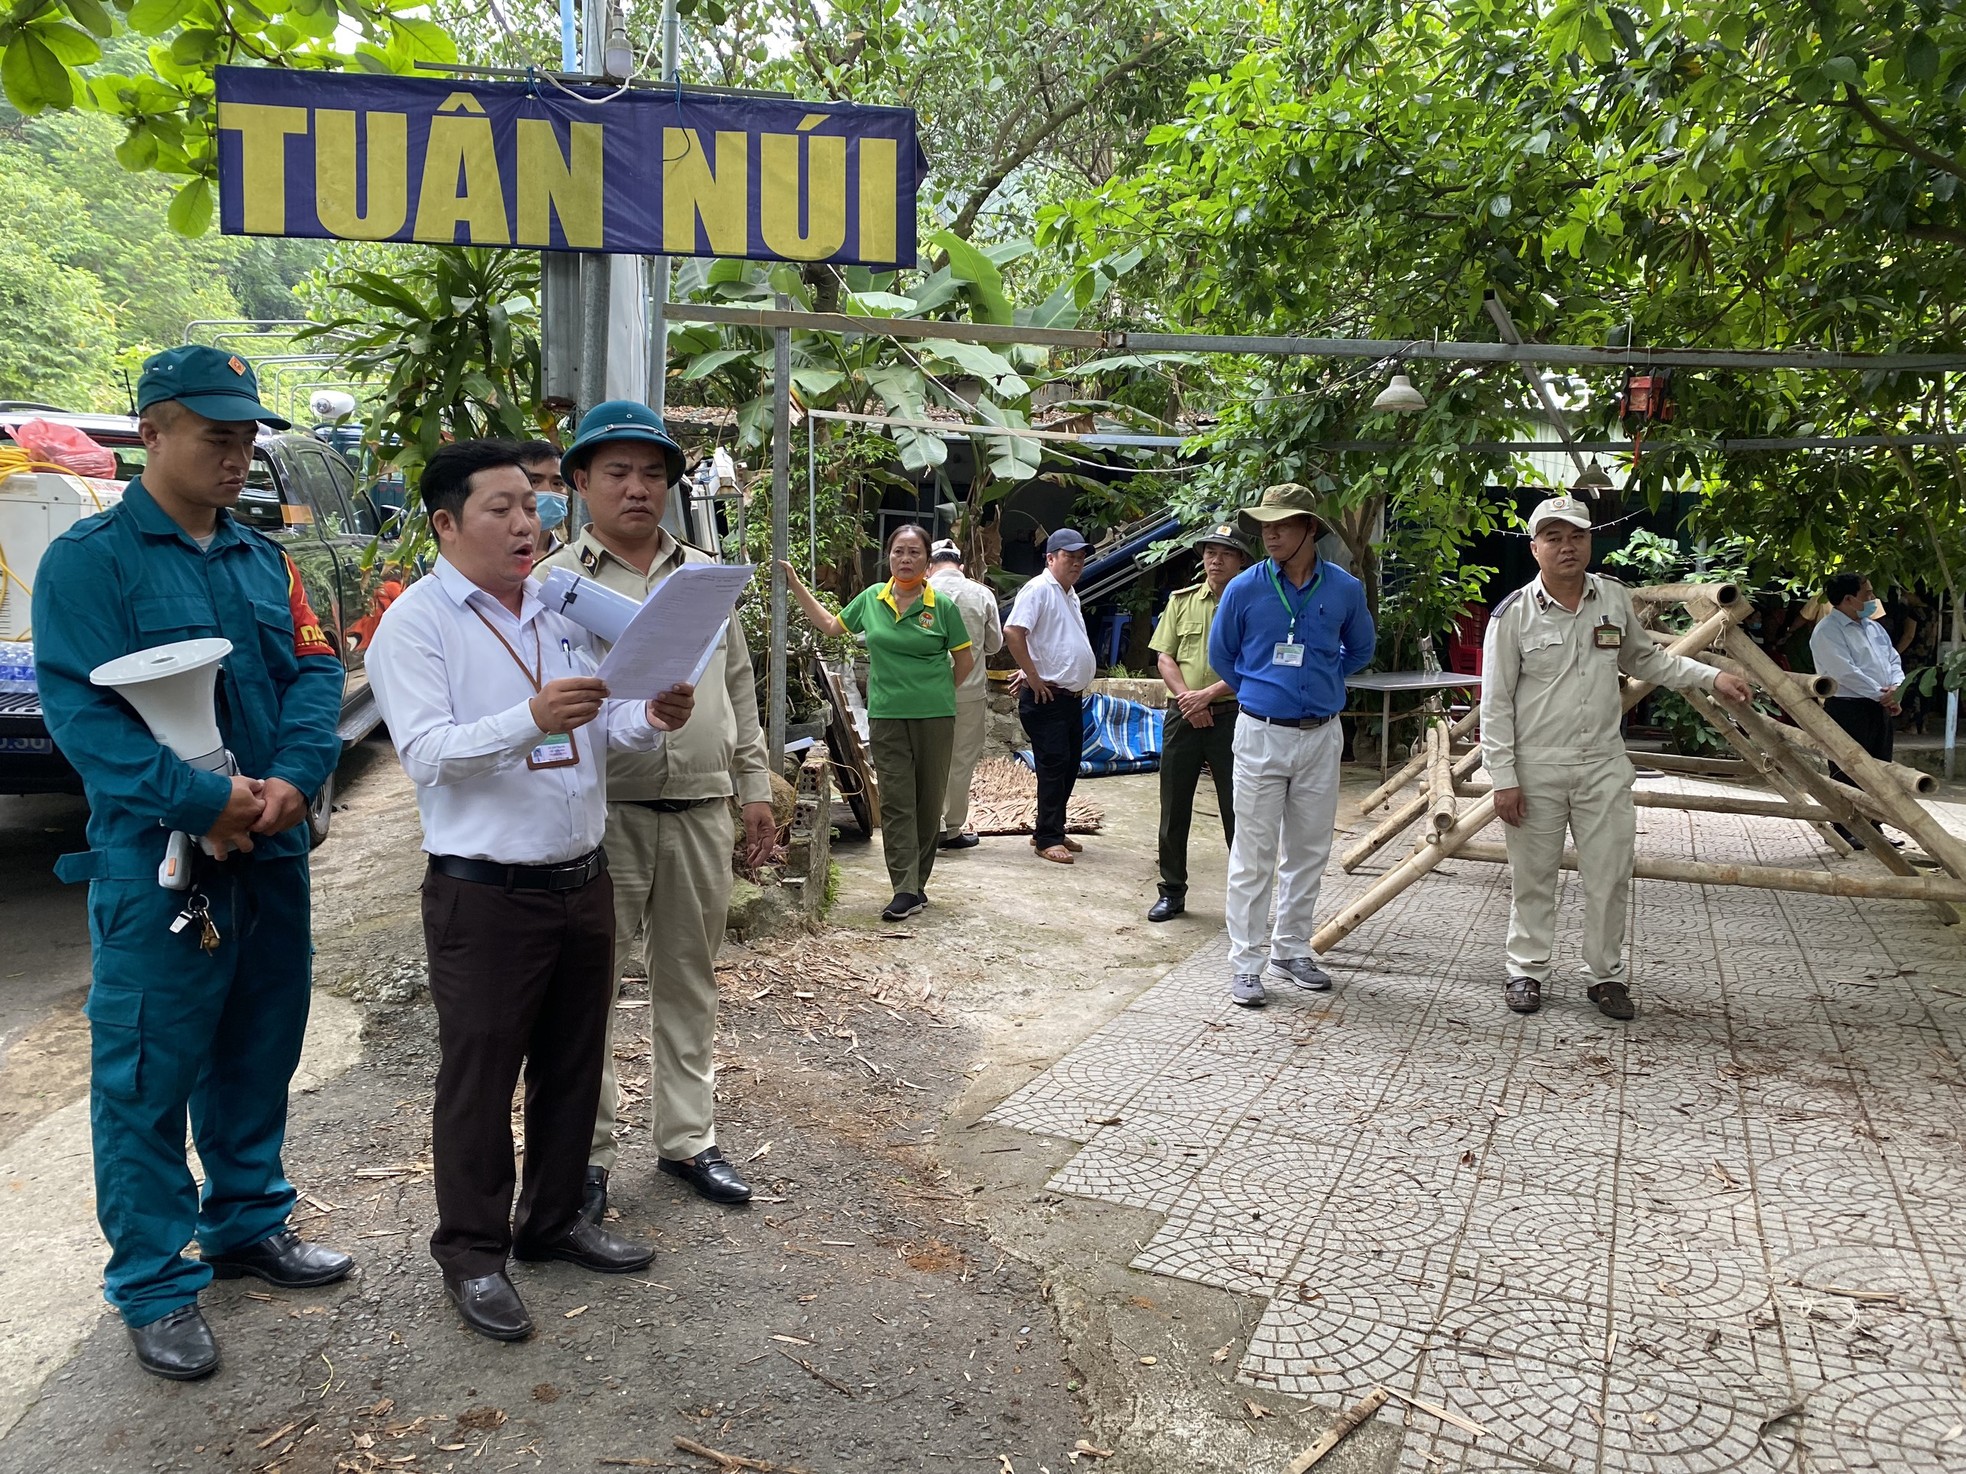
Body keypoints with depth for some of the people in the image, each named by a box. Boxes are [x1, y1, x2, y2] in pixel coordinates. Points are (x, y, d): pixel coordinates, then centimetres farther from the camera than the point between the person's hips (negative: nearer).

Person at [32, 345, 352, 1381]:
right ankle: (154, 1285, 18)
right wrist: (207, 804, -23)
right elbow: (84, 711, -16)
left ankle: (247, 1221, 36)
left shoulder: (263, 560, 12)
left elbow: (313, 676, 5)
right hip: (157, 861, -6)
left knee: (260, 1050, 17)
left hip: (271, 852, 6)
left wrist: (290, 781, -13)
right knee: (150, 1074, 3)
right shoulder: (89, 559, -7)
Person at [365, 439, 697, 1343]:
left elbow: (605, 729, 11)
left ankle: (555, 1220, 34)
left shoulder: (562, 608, 11)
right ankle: (473, 1252, 22)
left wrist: (652, 719, -12)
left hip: (582, 878, 6)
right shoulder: (415, 623, -8)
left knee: (573, 1063, 16)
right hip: (485, 893, -6)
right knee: (480, 1076, 5)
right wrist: (531, 718, -33)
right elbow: (426, 753, -18)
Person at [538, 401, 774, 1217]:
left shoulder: (706, 576, 13)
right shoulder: (556, 582, 0)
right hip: (604, 810, -4)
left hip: (702, 807, 4)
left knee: (689, 980, 13)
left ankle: (687, 1138, 26)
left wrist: (754, 788, 13)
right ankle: (587, 1152, 17)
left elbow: (739, 688, 16)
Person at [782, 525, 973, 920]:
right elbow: (831, 625, 19)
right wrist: (796, 586, 16)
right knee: (895, 802, -2)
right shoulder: (871, 599, 6)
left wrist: (938, 695, 6)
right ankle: (906, 891, -2)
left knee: (928, 802, 7)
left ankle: (916, 883, 19)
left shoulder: (942, 606, -3)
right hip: (886, 717, 2)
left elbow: (964, 661, 5)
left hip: (934, 717, -2)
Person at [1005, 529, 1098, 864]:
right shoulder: (1039, 589, -12)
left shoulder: (1070, 594, 17)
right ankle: (1048, 839, 2)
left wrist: (1078, 686, 15)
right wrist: (1033, 679, -20)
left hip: (1072, 697, 9)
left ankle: (1052, 830, 24)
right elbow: (1012, 632, -24)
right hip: (1046, 698, -9)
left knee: (1070, 765, 13)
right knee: (1053, 766, -6)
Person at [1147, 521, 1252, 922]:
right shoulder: (1182, 601, 10)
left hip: (1231, 718, -3)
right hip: (1182, 717, 3)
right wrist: (1187, 699, -8)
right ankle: (1172, 892, 20)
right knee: (1174, 810, 8)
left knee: (1238, 812, 1)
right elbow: (1165, 657, 6)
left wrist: (1207, 695, -15)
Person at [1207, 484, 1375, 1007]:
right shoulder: (1244, 589, -5)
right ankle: (1246, 963, 6)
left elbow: (1360, 650, 19)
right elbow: (1221, 654, 11)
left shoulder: (1345, 589, 0)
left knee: (1309, 851, 11)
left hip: (1322, 735, 3)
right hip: (1261, 734, -2)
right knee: (1254, 854, -1)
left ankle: (1291, 951, 24)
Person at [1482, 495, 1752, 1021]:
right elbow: (1495, 702, -6)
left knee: (1609, 876, 6)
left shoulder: (1615, 598, 5)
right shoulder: (1514, 613, -8)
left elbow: (1644, 659, 23)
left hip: (1603, 765, 3)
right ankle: (1527, 972, 20)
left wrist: (1711, 677, 13)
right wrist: (1503, 778, -10)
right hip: (1536, 768, -3)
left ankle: (1606, 976, 20)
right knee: (1532, 878, 6)